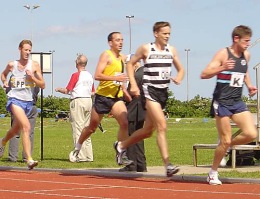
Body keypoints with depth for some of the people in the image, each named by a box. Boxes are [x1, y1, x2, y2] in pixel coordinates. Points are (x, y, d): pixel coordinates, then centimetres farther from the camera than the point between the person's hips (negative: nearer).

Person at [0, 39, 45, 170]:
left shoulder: (34, 65, 2)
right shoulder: (12, 65, 2)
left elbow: (42, 85, 2)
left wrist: (32, 77, -14)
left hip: (28, 101, 4)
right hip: (15, 99, -4)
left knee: (15, 129, 21)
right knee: (26, 127, -24)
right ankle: (29, 159, -29)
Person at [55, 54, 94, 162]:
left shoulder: (76, 75, -10)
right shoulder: (90, 76, 9)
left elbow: (67, 90, -7)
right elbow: (92, 92, 13)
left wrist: (58, 89, 12)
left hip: (78, 101, -7)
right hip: (88, 101, 7)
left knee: (78, 128, -4)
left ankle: (80, 156, -7)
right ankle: (88, 155, 11)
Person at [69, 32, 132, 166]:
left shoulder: (122, 58, 13)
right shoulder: (106, 55, -9)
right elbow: (97, 75, -21)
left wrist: (124, 90, 20)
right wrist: (115, 78, -28)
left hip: (116, 97, 5)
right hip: (102, 96, -5)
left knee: (125, 123, -16)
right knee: (92, 127, 9)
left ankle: (122, 156, -9)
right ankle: (77, 149, 32)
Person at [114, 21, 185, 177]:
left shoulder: (172, 50, 9)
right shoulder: (146, 49, -4)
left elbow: (181, 69, 18)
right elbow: (130, 64, 6)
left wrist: (178, 78, -6)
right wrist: (133, 85, -5)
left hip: (163, 92, 6)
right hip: (150, 91, -6)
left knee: (148, 130, 14)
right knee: (162, 126, -19)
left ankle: (121, 145, 36)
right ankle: (168, 164, -20)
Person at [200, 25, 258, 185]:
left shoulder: (246, 55, 9)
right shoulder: (223, 54, -10)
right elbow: (204, 74, -15)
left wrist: (249, 85, 12)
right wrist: (222, 68, -31)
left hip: (237, 102, 6)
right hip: (222, 102, -6)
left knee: (251, 134, -10)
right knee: (225, 140, -4)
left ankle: (226, 145, 17)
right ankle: (213, 173, 14)